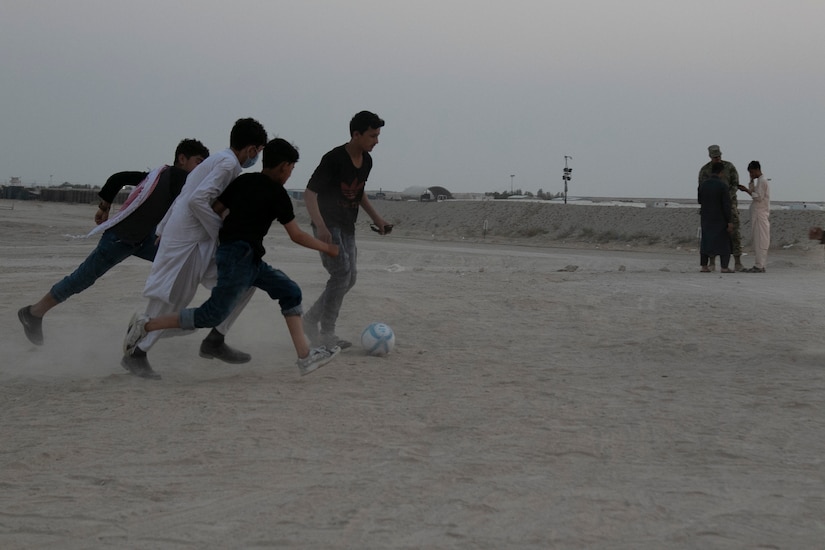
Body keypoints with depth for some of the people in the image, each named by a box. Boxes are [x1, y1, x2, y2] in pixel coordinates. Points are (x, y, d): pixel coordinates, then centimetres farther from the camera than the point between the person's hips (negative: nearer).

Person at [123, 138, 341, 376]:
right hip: (240, 256, -9)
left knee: (290, 291, 9)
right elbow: (296, 236, -2)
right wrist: (326, 247, 11)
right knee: (213, 314, -6)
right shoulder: (277, 194, -8)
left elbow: (215, 210, 12)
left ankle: (305, 357, 5)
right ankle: (146, 325, -4)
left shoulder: (244, 181, 12)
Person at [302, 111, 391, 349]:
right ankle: (326, 334, -10)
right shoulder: (334, 159, -20)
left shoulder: (366, 161, 6)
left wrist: (376, 218, 16)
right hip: (328, 226, -8)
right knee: (342, 273, -17)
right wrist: (321, 227, -33)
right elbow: (310, 193, -22)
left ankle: (311, 320, 20)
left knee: (349, 278, 7)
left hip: (347, 227, 8)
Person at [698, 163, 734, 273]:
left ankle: (704, 266, 6)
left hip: (706, 218, 4)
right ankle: (724, 267, -2)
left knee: (705, 242, 10)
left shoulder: (702, 185, 0)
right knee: (723, 242, 3)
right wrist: (730, 221, -13)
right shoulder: (723, 186, -14)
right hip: (720, 218, -4)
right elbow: (726, 205, -16)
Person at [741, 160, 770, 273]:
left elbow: (759, 197, -17)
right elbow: (754, 194, 17)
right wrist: (751, 181, 10)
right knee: (758, 240, 9)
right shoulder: (760, 180, 19)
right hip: (758, 214, 10)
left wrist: (747, 190, -15)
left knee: (760, 240, -11)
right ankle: (760, 265, 11)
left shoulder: (762, 181, -11)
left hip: (760, 214, -10)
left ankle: (759, 266, -13)